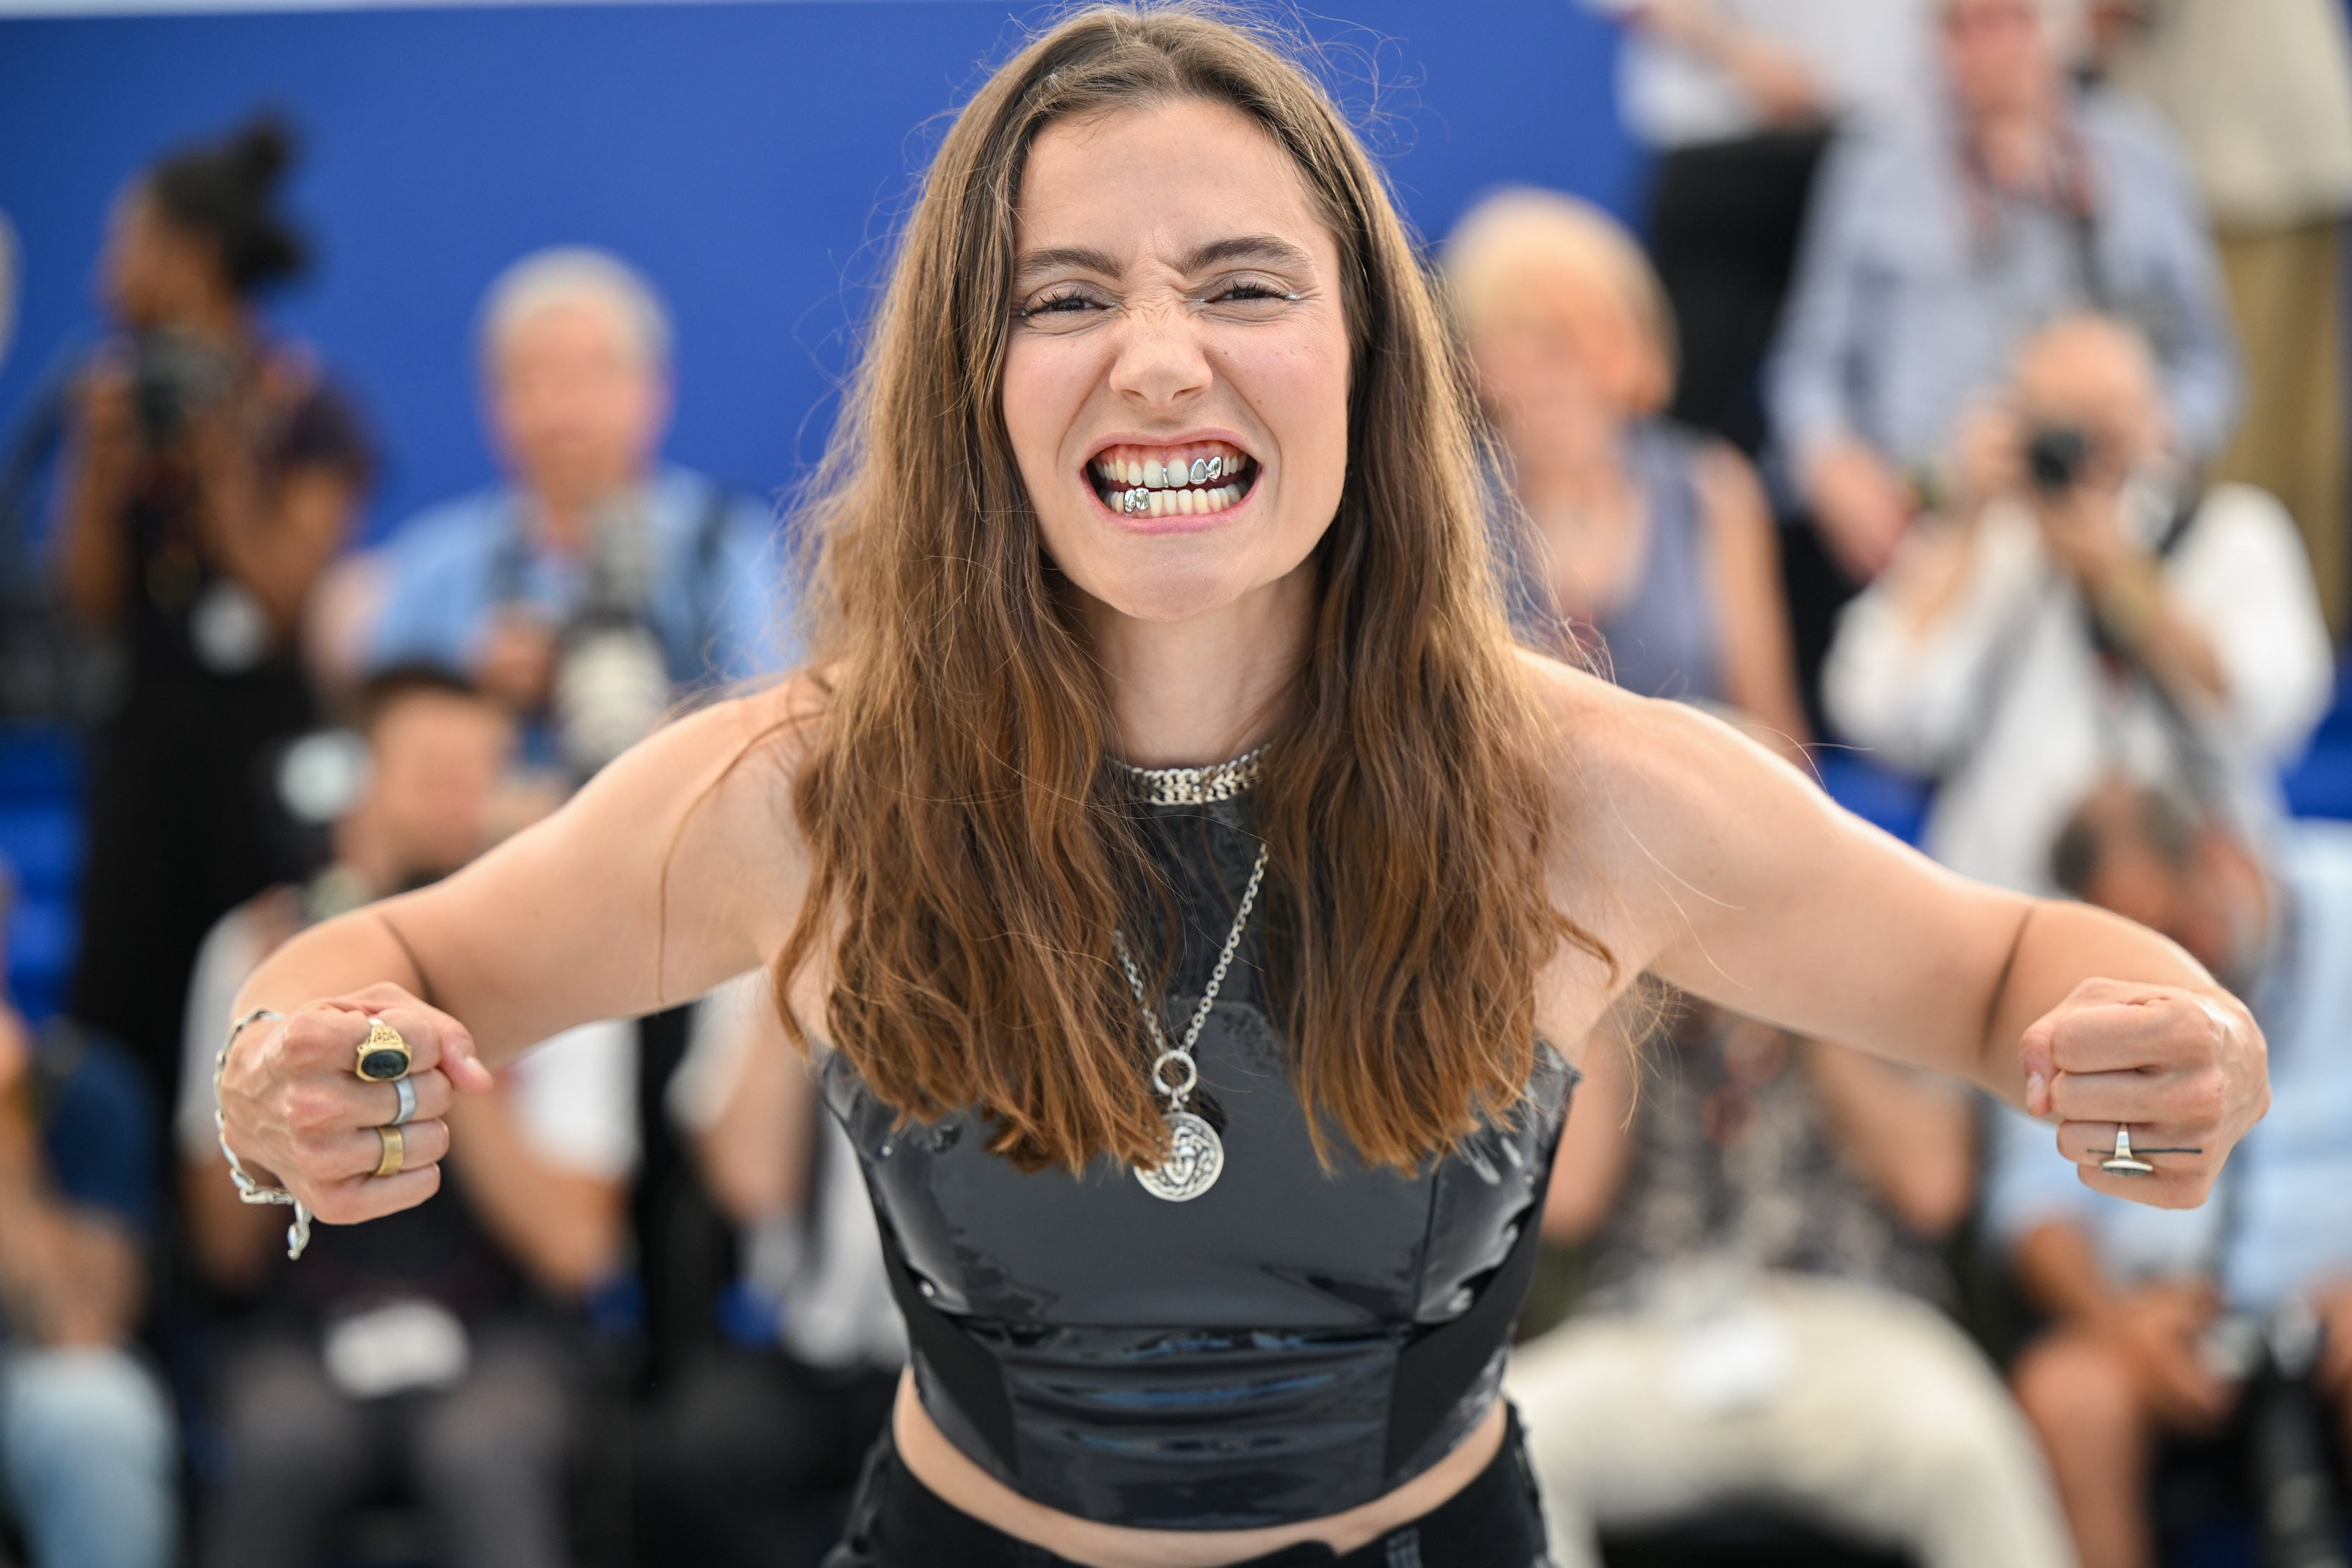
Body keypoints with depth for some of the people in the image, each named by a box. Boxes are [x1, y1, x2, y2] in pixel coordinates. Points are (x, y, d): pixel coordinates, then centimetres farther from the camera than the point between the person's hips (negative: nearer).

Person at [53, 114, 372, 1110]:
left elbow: (288, 603, -12)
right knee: (117, 1001, 0)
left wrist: (224, 462, -15)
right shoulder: (117, 394, 8)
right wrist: (100, 469, -9)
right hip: (144, 732, 4)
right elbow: (91, 604, 4)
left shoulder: (302, 412, -5)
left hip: (268, 737, -4)